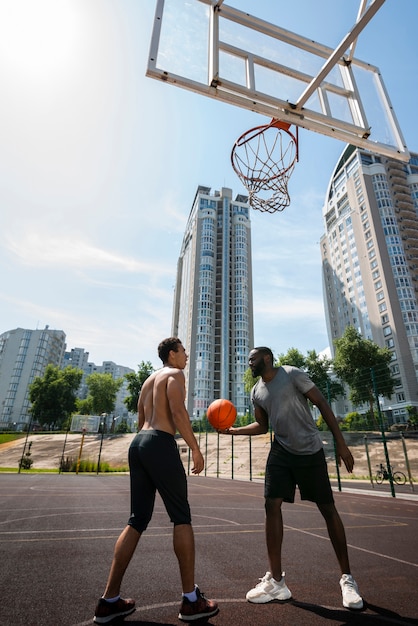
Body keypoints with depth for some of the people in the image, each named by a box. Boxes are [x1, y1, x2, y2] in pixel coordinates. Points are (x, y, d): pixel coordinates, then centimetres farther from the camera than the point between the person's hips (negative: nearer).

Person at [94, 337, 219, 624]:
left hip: (138, 442, 9)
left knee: (138, 520, 14)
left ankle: (110, 600, 18)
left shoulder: (149, 380, 25)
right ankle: (191, 600, 10)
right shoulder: (175, 374, -1)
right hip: (160, 444, -8)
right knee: (182, 517, 2)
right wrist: (195, 448, -12)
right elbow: (178, 411, -16)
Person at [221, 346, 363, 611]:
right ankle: (277, 581, 9)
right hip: (281, 452, 5)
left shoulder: (292, 375, -13)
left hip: (310, 451, -5)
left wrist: (341, 443, -13)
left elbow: (323, 405, -11)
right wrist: (232, 430, 2)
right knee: (272, 505, -4)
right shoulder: (257, 392, 6)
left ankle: (348, 578, 24)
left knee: (329, 510, 5)